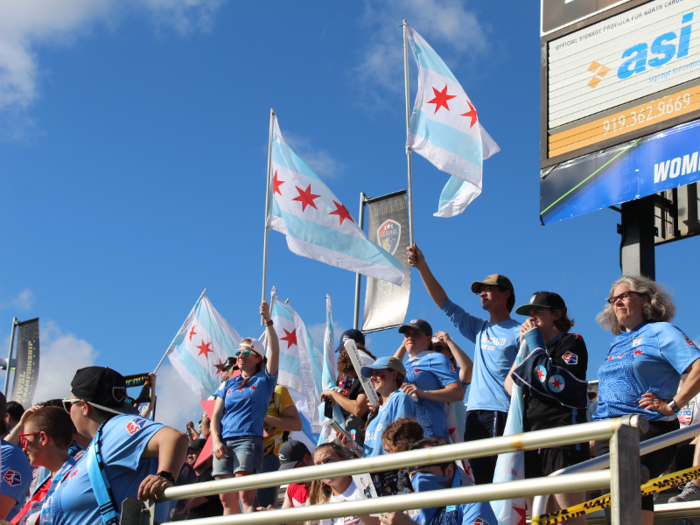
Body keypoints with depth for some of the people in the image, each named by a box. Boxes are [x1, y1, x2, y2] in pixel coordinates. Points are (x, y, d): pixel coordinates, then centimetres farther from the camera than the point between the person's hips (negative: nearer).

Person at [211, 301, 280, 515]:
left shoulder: (264, 380, 11)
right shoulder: (228, 384, 21)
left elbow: (275, 351, -3)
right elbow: (216, 415, 14)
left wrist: (268, 320, -9)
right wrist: (216, 440, -2)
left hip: (248, 439, -5)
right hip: (224, 442, 5)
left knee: (246, 497, -16)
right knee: (227, 500, 0)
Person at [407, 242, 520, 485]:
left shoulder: (518, 332, 1)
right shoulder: (479, 330, 18)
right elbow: (444, 304, 17)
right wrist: (422, 267, 11)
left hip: (504, 413, -6)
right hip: (475, 412, 6)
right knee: (480, 478, 4)